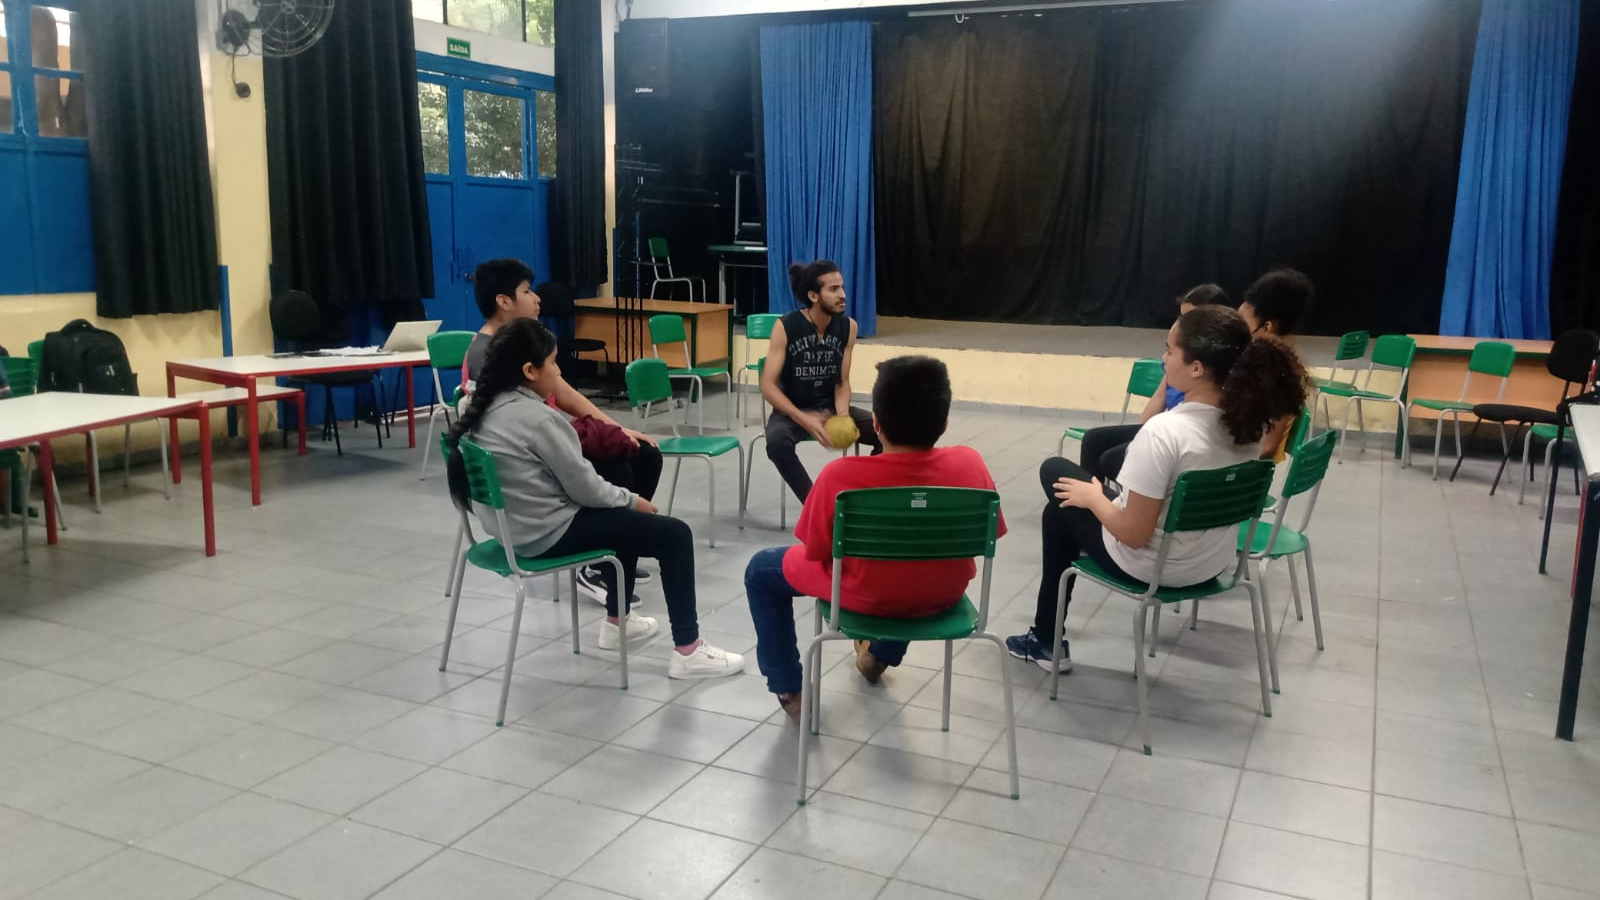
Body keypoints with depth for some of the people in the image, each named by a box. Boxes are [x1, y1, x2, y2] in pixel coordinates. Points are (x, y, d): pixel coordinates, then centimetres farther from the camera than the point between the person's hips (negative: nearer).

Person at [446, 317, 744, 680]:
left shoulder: (486, 408, 6)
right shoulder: (537, 416, -22)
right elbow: (584, 487, -17)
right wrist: (634, 500, 0)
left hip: (516, 526, 10)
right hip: (548, 533, -10)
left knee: (624, 516, 30)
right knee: (675, 535, -5)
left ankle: (617, 621, 37)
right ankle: (688, 652, -3)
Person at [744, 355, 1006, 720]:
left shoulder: (841, 475, -27)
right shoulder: (969, 463, -19)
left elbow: (815, 552, -14)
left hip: (865, 597, -3)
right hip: (944, 595, 4)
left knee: (761, 569, 20)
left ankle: (790, 690, 23)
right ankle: (881, 656, 53)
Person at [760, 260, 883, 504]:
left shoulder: (848, 327, -5)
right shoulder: (785, 327, -16)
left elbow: (842, 383, 1)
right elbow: (768, 386, -17)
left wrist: (842, 416, -20)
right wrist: (805, 420, -28)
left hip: (830, 408, 4)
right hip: (793, 410, -4)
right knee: (777, 442, -37)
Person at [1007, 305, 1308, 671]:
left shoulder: (1165, 431, -32)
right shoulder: (1249, 419, -9)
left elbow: (1133, 534, -26)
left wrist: (1093, 497, -7)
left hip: (1150, 566, -7)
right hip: (1214, 562, 7)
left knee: (1064, 506, 18)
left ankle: (1047, 641, 30)